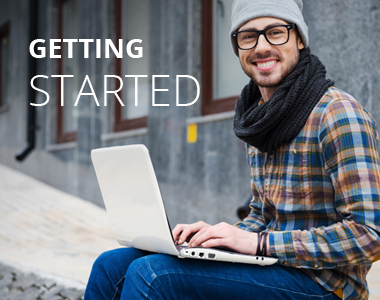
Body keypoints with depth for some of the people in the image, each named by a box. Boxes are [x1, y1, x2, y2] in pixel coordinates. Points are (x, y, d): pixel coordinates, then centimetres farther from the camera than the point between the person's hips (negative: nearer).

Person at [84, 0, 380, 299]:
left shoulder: (337, 113, -14)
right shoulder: (261, 116, 13)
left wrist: (258, 242, -21)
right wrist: (220, 234, -1)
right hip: (269, 264, 8)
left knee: (148, 273, -23)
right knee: (112, 265, -3)